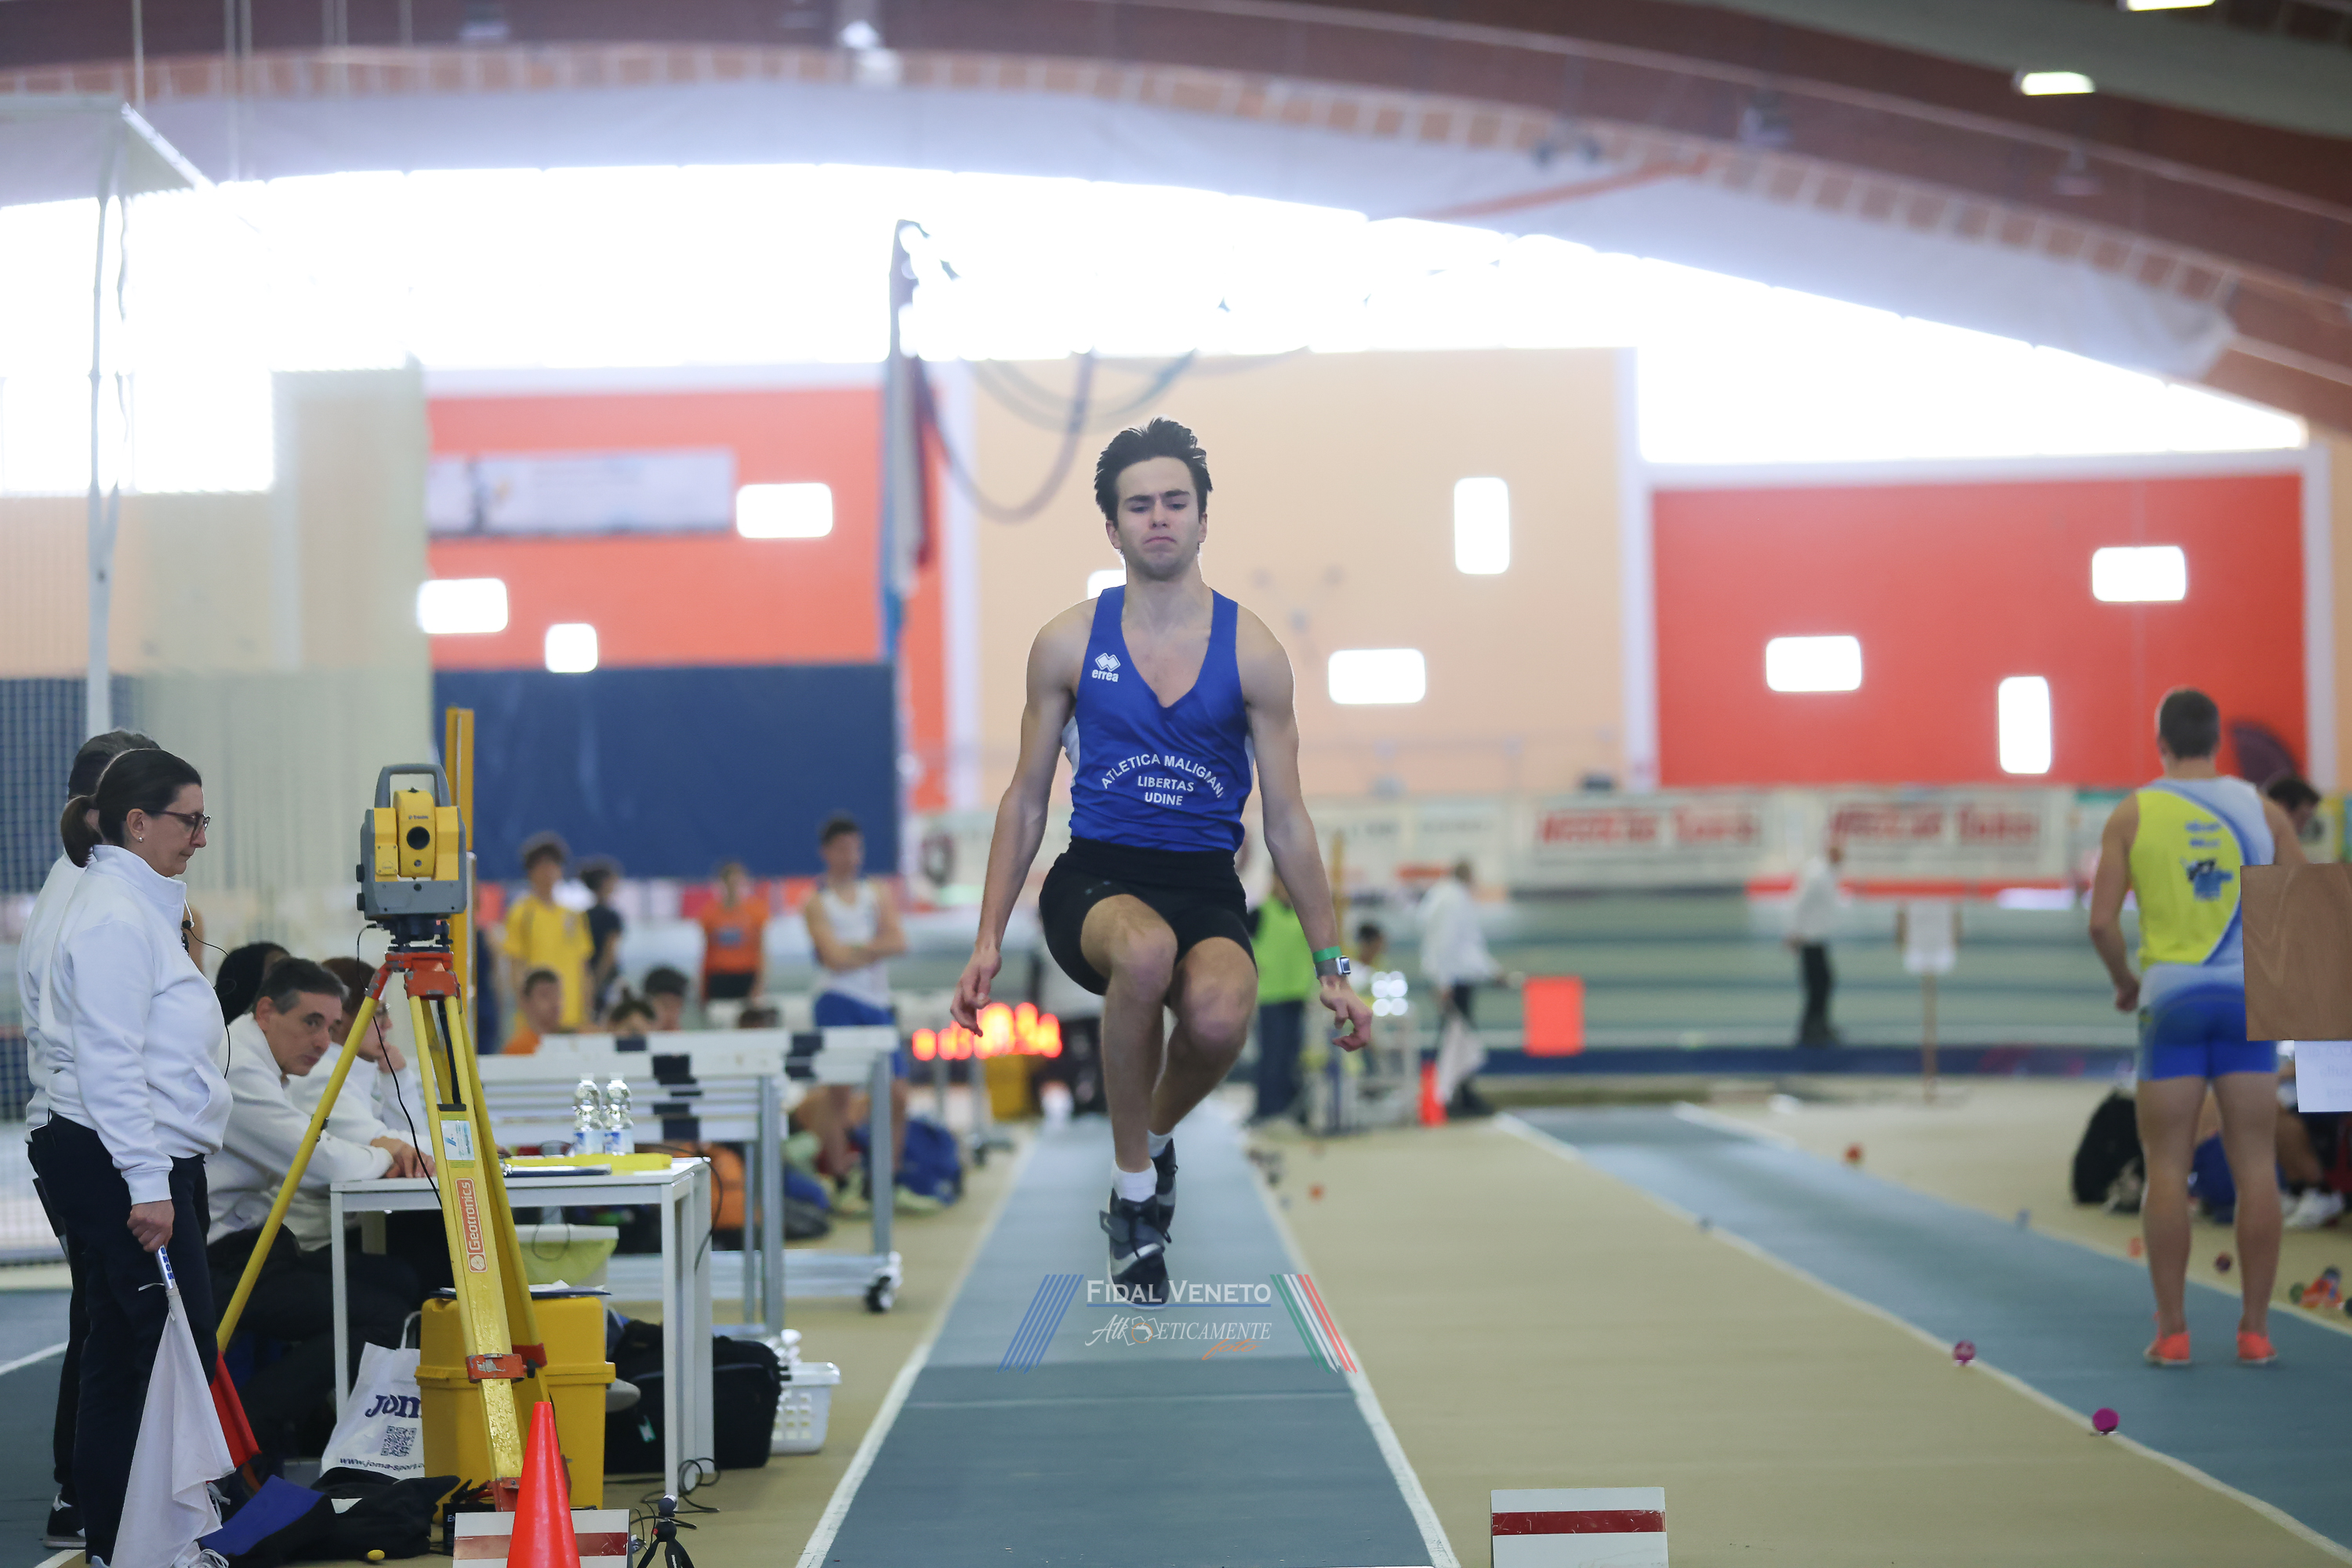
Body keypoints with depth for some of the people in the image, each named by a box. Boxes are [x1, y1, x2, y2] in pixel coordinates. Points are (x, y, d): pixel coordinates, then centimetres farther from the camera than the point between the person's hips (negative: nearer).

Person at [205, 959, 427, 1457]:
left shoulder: (262, 1065, 17)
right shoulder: (235, 1068, -16)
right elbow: (322, 1164, -21)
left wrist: (390, 1149, 4)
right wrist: (380, 1157, 2)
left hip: (257, 1240, 11)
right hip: (218, 1263, -11)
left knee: (403, 1282, 4)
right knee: (382, 1318, -20)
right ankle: (241, 1427, -16)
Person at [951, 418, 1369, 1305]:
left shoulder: (1252, 652, 3)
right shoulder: (1069, 643, 5)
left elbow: (1287, 820, 7)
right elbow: (1026, 799, 11)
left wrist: (1330, 966, 6)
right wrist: (989, 940, 5)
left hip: (1207, 888, 0)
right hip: (1096, 881, 0)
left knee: (1220, 1015, -35)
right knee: (1146, 953, -39)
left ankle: (1156, 1134, 3)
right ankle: (1132, 1193, -17)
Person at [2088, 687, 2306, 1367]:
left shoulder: (2132, 814, 0)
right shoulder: (2262, 809, 4)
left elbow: (2102, 920, -6)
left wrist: (2125, 981, 11)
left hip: (2172, 997, -1)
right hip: (2249, 995, 1)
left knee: (2166, 1167, 4)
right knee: (2254, 1166, 4)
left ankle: (2171, 1330, 2)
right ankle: (2255, 1329, 5)